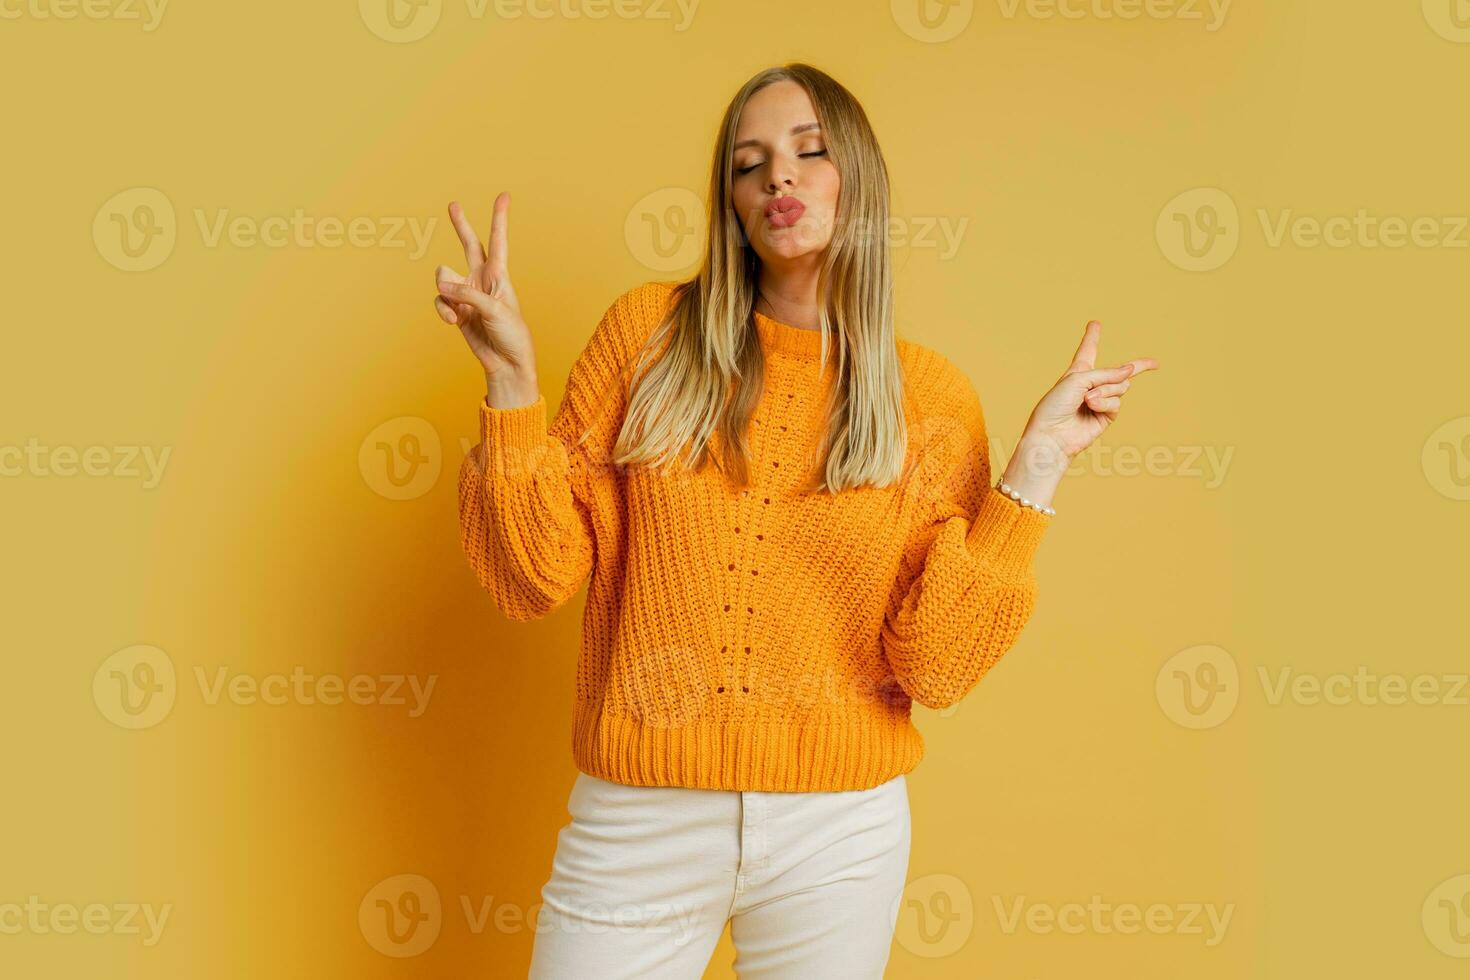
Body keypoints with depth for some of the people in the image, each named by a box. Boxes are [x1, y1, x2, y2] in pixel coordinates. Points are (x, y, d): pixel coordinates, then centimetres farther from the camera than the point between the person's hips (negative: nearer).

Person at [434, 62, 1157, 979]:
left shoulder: (932, 396, -2)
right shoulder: (653, 330, -2)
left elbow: (934, 665, -7)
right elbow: (536, 578, -4)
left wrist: (1037, 463, -11)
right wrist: (513, 380, -14)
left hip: (840, 831, 1)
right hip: (640, 818, 0)